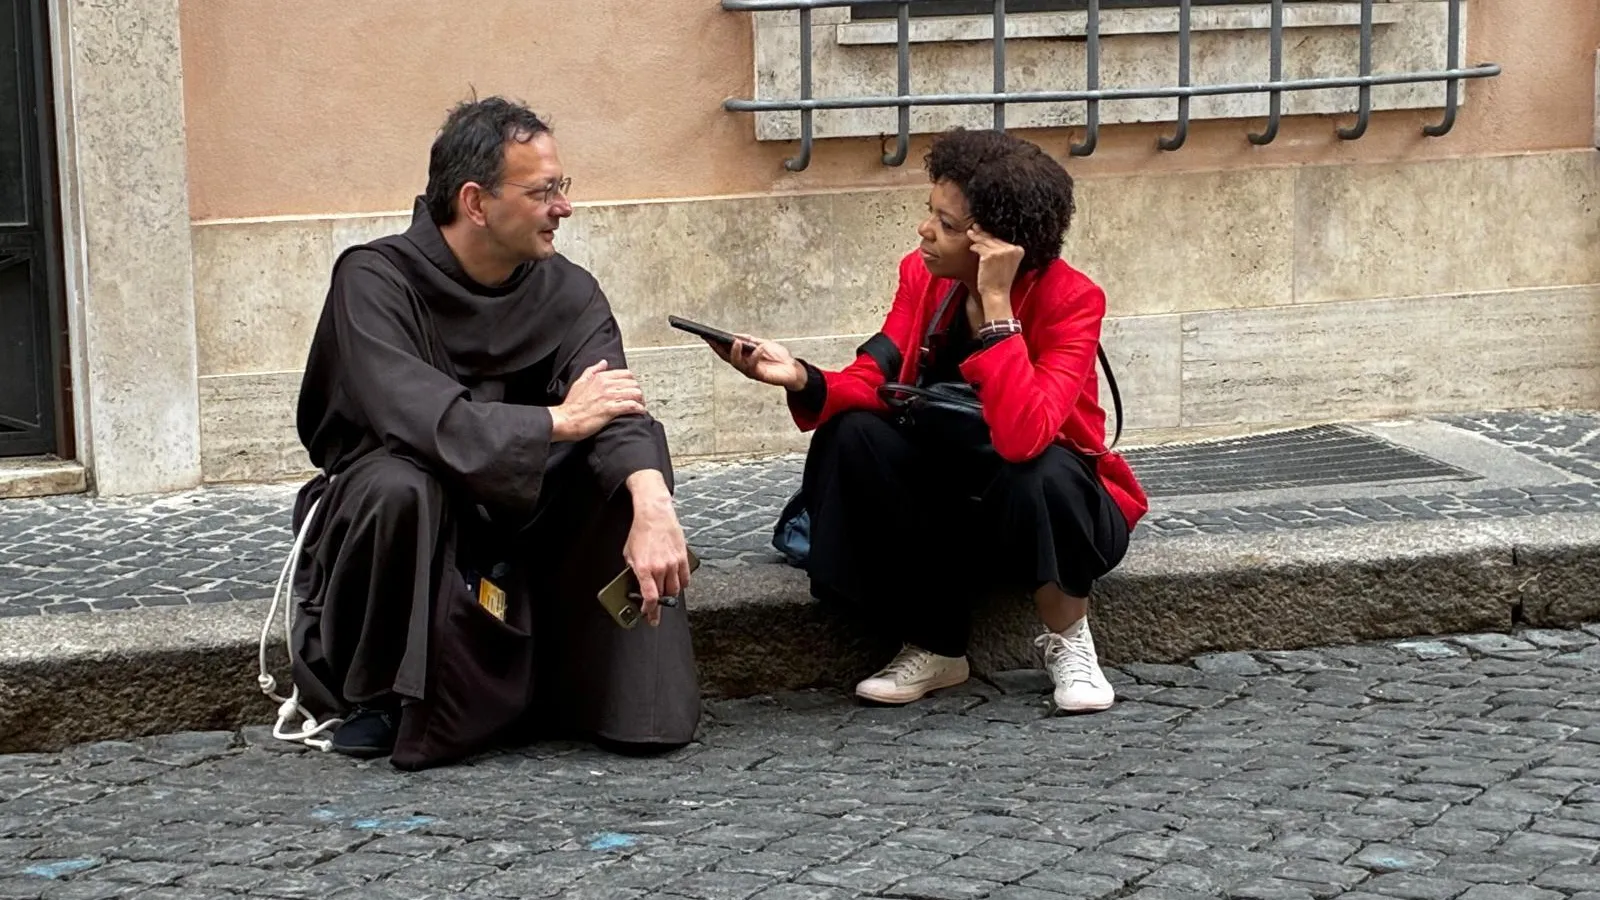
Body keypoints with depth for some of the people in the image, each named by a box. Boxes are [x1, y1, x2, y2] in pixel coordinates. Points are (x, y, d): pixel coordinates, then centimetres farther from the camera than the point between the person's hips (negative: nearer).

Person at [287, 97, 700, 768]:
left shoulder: (567, 292, -6)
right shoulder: (375, 280, -17)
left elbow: (617, 417, -22)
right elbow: (417, 418, -34)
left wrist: (653, 504, -42)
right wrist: (558, 420, -28)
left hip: (515, 516, 4)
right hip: (401, 512, -4)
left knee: (629, 470, -21)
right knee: (398, 485, -37)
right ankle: (380, 701, -15)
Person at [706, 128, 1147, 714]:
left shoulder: (1070, 300, -22)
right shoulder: (923, 276, -7)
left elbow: (1023, 436, -38)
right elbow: (872, 385, -13)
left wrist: (995, 303, -37)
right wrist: (801, 379, -33)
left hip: (1049, 503, -4)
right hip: (947, 499, 4)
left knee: (1037, 470, -38)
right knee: (853, 436, -23)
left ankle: (1068, 640, -9)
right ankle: (932, 647, -11)